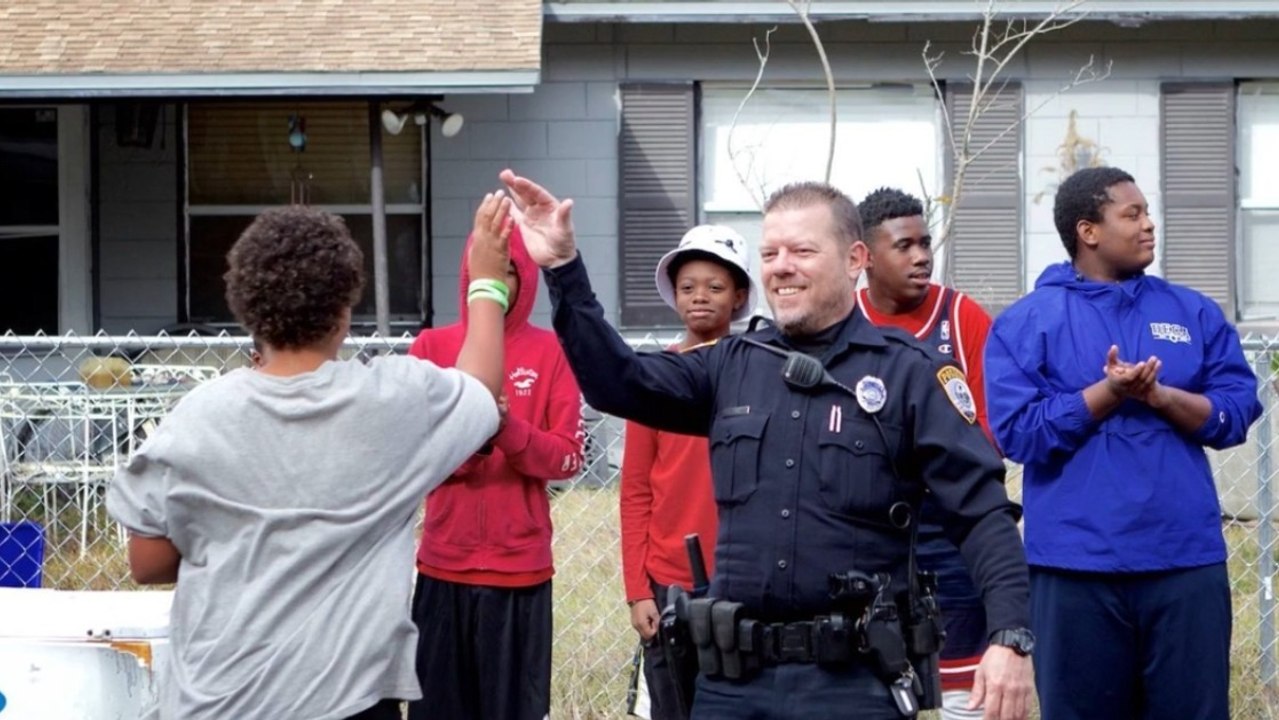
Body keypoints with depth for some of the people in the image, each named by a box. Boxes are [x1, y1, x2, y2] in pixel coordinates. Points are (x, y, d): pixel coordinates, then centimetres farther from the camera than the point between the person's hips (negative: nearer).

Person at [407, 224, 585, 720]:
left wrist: (508, 428, -20)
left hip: (521, 563, -1)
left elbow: (569, 457, -3)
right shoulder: (431, 347, 7)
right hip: (444, 563, 1)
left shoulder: (551, 352, 2)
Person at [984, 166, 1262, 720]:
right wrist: (1108, 393, -17)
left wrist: (1158, 395, -12)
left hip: (1187, 559, 2)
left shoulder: (1193, 313, 11)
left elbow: (1237, 413, 4)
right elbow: (1019, 432, -8)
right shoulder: (1027, 322, 1)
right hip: (1077, 563, -2)